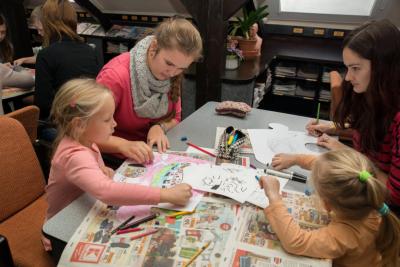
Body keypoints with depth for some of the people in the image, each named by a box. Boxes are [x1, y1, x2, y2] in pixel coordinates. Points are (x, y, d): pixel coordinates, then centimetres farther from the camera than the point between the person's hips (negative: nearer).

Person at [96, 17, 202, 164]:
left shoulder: (172, 76, -5)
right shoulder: (116, 76, -22)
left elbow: (174, 117, 5)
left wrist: (159, 127, -16)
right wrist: (124, 145, -36)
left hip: (153, 153, 3)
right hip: (116, 159, -3)